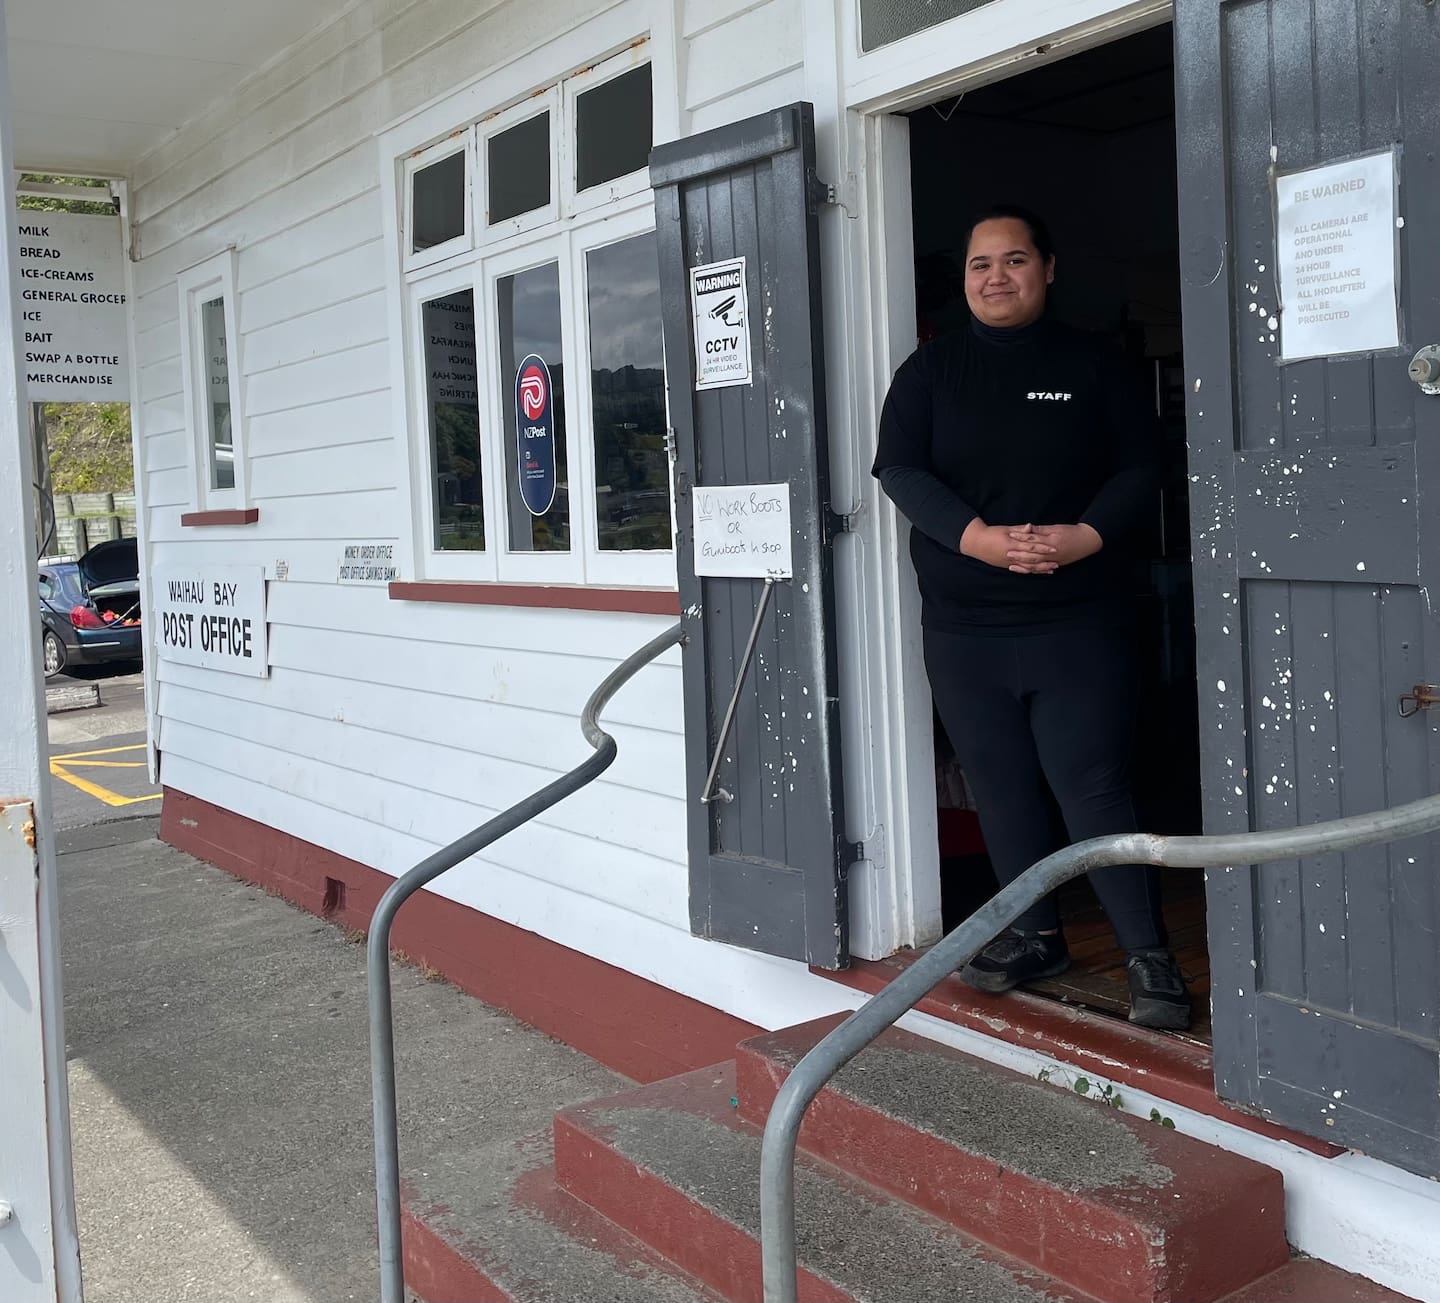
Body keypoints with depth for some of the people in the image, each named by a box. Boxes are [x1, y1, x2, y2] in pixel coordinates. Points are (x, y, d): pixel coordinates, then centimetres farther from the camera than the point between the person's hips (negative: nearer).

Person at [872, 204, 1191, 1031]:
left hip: (1080, 620, -2)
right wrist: (978, 537, -20)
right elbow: (901, 470, -3)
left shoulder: (1094, 367, 6)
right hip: (964, 624, 3)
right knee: (1003, 788, 9)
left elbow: (1141, 469, 1)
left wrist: (1083, 538, -19)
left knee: (1093, 785, -7)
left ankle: (1150, 956, 2)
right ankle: (1036, 936, 23)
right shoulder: (929, 371, 8)